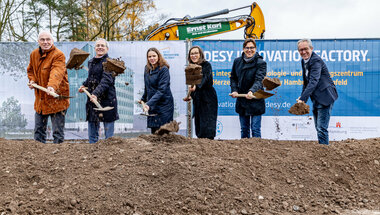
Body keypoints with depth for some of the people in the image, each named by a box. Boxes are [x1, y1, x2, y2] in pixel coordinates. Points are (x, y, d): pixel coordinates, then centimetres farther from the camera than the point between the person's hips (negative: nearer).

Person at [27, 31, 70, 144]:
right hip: (40, 98, 7)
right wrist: (32, 80, 4)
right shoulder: (34, 54, 8)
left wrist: (52, 86, -50)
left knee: (58, 131, -3)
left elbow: (56, 73, -32)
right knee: (38, 130, 15)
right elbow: (30, 70, 25)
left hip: (56, 97, -7)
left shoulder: (58, 55, -15)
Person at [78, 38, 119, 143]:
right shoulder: (91, 62, 15)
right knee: (92, 133, 11)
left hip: (107, 100, -7)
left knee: (109, 134, -2)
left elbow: (106, 80, -21)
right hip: (92, 100, 7)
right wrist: (84, 85, 11)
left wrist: (96, 93, -33)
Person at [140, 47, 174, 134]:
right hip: (152, 105, 7)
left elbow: (162, 90, -22)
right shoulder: (147, 69, 8)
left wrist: (149, 103, -28)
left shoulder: (164, 69, -14)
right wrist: (143, 98, 30)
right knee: (154, 131, 7)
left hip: (164, 104, -6)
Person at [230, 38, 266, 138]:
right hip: (241, 101, 5)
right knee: (244, 129, 13)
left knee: (255, 129, -4)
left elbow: (259, 80, -21)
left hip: (255, 101, -5)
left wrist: (251, 91, -39)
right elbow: (233, 77, 15)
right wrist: (234, 90, -1)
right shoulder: (237, 61, 6)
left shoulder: (261, 63, -9)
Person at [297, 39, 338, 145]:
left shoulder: (316, 61, -19)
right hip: (316, 99, 10)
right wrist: (302, 97, 13)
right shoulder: (304, 61, 10)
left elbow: (313, 81, -31)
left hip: (325, 98, -10)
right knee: (318, 127, 16)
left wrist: (302, 99, -39)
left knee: (321, 128, -12)